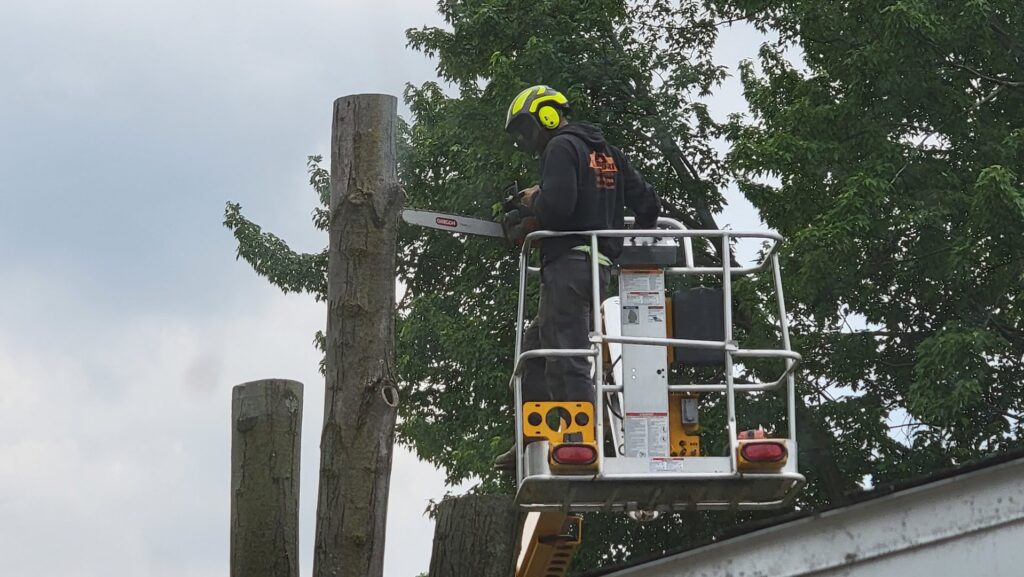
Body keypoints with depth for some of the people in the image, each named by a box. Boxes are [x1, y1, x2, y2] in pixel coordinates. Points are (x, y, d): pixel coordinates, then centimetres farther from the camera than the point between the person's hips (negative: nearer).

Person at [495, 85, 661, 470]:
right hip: (601, 266, 10)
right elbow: (647, 202, 17)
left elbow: (556, 207, -20)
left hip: (569, 262, -10)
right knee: (535, 348, 17)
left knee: (566, 362, -12)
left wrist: (533, 201, 1)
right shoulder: (607, 153, 20)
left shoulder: (562, 147, -6)